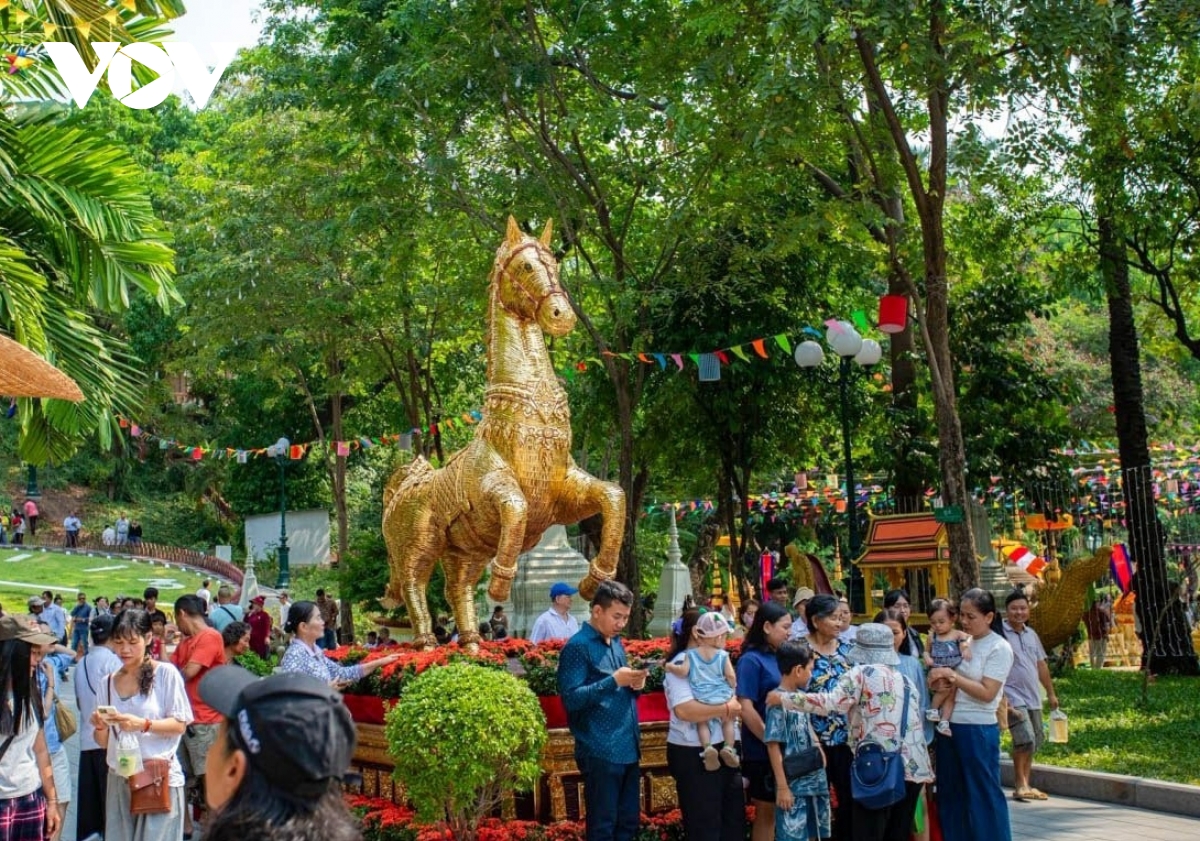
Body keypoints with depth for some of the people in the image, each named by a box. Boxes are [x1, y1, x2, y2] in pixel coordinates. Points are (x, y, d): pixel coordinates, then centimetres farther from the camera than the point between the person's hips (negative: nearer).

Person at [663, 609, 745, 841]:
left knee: (734, 819, 14)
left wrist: (732, 705, -2)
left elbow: (730, 689, 22)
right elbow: (684, 710, -28)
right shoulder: (681, 664, -14)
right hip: (694, 754, -9)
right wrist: (725, 709, -19)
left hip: (722, 749, 9)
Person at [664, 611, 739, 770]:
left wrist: (671, 667, 9)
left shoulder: (691, 654, -1)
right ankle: (729, 747, 0)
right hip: (722, 698, 0)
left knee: (702, 723, 16)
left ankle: (707, 747, -7)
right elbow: (731, 676, -6)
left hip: (701, 699, 1)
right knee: (728, 721, 19)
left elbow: (683, 671, -9)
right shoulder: (723, 655, -4)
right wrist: (733, 688, 15)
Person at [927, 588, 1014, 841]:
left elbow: (987, 693, -15)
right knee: (950, 793, 13)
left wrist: (951, 675, -17)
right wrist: (939, 676, -2)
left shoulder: (999, 648, -8)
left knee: (983, 795, 2)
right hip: (950, 726, 6)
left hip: (978, 730, -6)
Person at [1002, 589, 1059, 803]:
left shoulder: (1031, 634, 14)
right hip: (1013, 698, -8)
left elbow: (1041, 665, 22)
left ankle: (1024, 785, 20)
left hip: (1033, 698, 8)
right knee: (1026, 739, -18)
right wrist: (1002, 698, -19)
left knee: (1034, 743, 10)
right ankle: (1020, 785, -6)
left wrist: (1051, 693, 21)